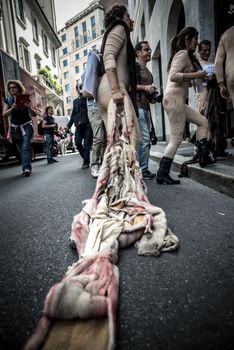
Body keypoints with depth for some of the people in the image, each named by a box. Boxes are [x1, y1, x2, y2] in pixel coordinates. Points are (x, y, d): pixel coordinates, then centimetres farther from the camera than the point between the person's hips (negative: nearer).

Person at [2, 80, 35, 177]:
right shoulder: (8, 101, 4)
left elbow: (34, 114, -5)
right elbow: (4, 115, -8)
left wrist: (29, 107, -26)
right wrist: (12, 108, -25)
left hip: (26, 126, -3)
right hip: (15, 128, 3)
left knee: (25, 147, -19)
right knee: (20, 149, 4)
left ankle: (26, 168, -25)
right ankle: (26, 168, 12)